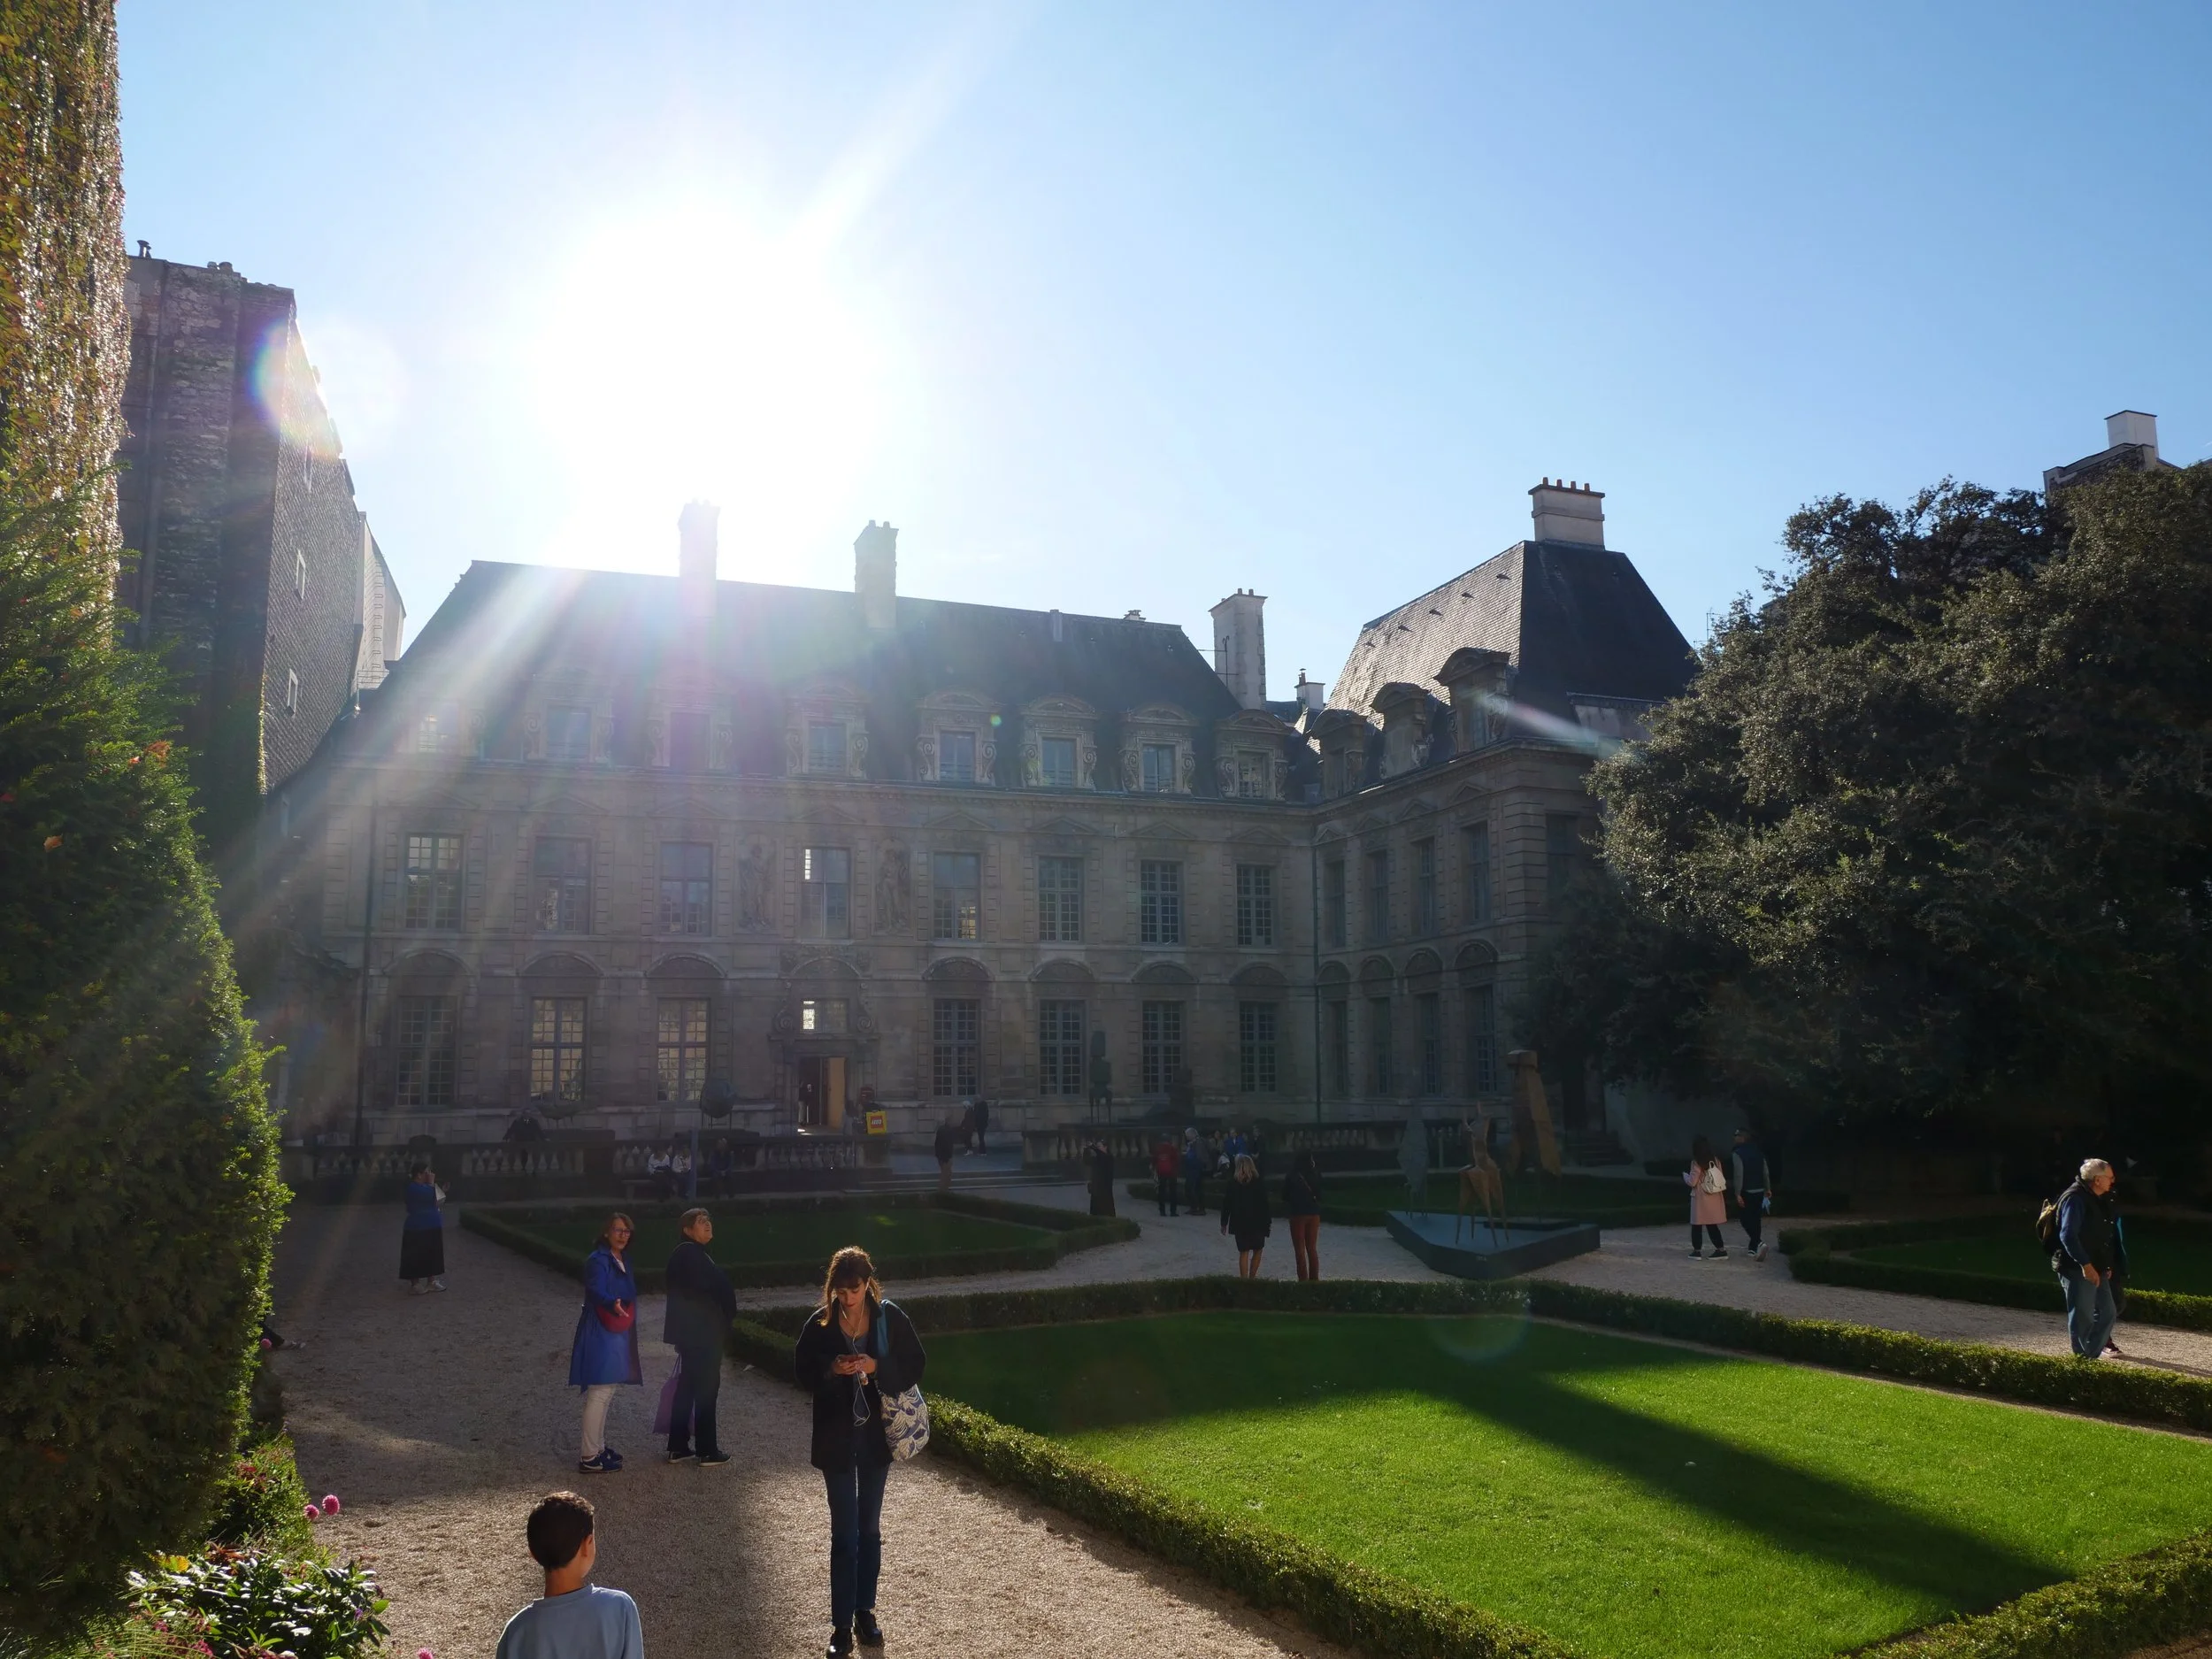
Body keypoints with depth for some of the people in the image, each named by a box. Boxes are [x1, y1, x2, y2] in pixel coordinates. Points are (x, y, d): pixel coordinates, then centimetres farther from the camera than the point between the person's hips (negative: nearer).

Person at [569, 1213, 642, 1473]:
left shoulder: (623, 1261, 11)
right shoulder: (598, 1261, -16)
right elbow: (595, 1291, -33)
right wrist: (612, 1304, -51)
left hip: (617, 1335, 10)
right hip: (600, 1335, -10)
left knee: (607, 1392, 16)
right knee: (599, 1393, -8)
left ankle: (598, 1447, 27)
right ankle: (589, 1457, -5)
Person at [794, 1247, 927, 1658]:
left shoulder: (889, 1317, -8)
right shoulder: (820, 1323, -9)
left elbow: (916, 1362, -2)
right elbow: (802, 1370, 0)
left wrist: (877, 1367, -19)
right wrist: (830, 1371, -20)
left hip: (876, 1434, 1)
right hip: (836, 1437, -1)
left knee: (869, 1529, 13)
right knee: (844, 1534, -1)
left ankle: (865, 1613, 27)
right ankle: (842, 1625, 7)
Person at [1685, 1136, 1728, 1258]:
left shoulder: (1696, 1162, -14)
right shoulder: (1715, 1160, 3)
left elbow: (1692, 1182, -13)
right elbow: (1722, 1178, 6)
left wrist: (1685, 1175, 5)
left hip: (1701, 1198, -5)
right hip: (1715, 1198, 5)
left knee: (1696, 1225, 6)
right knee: (1712, 1225, 12)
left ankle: (1697, 1250, 8)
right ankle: (1721, 1249, 7)